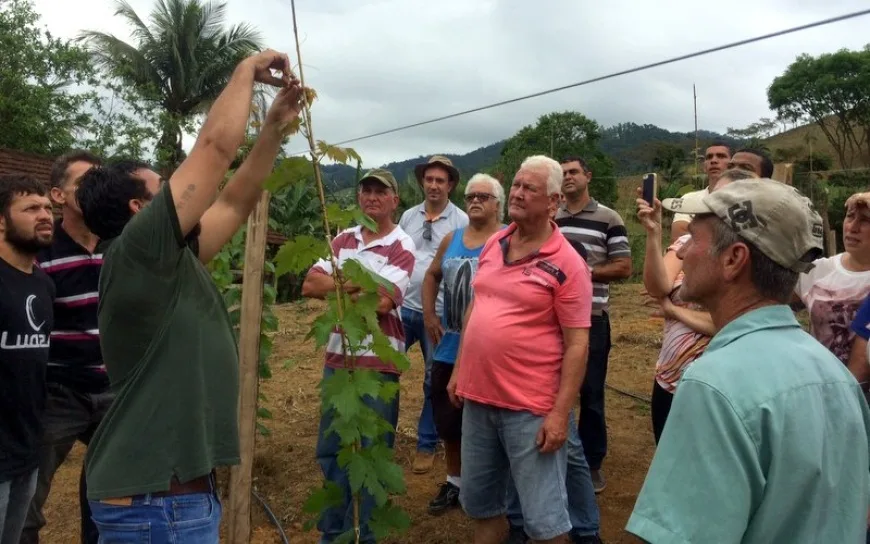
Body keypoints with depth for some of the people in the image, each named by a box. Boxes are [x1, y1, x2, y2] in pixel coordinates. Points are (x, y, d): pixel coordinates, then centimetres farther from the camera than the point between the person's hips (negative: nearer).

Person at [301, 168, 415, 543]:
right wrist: (353, 283, -14)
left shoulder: (402, 246, -8)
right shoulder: (343, 240, 9)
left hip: (379, 364, -5)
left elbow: (381, 302, -19)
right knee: (331, 449, 14)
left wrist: (334, 289, -6)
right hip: (337, 359, 6)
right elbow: (309, 284, 1)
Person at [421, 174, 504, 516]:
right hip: (449, 348, 6)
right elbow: (432, 275, 21)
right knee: (448, 420, 15)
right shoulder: (452, 239, 10)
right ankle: (455, 482, 33)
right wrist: (428, 314, 10)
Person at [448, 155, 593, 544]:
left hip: (531, 408, -6)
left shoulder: (567, 264, -13)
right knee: (479, 502, 20)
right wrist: (458, 370, 14)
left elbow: (577, 345, -13)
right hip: (477, 398, 7)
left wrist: (560, 413, -18)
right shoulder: (493, 244, 7)